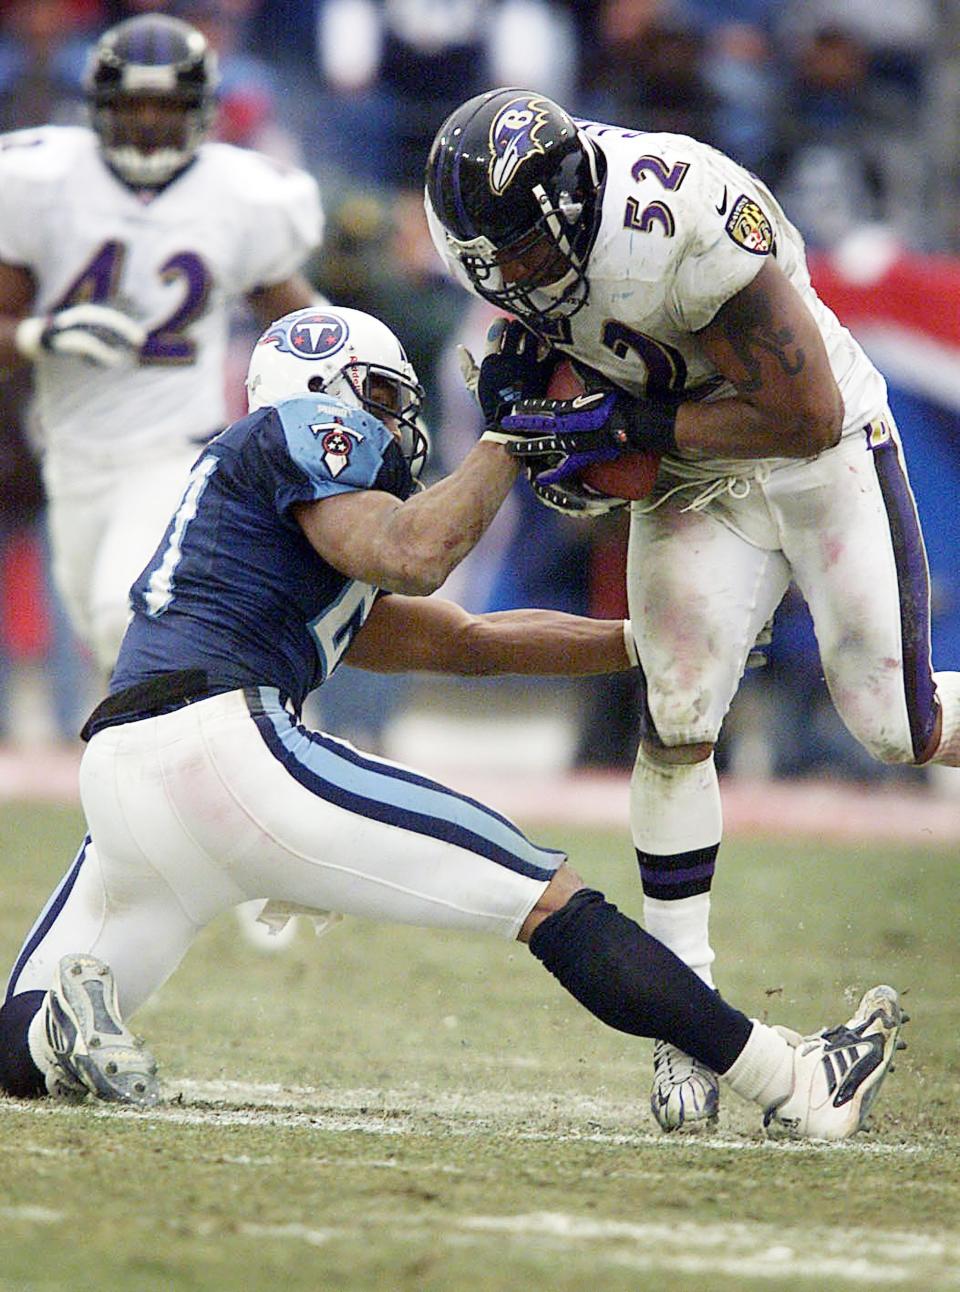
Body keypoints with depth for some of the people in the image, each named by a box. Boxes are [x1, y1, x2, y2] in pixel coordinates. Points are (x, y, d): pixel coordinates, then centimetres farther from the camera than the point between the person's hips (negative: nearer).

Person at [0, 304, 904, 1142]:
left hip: (114, 776, 8)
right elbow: (414, 558, -8)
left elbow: (468, 642, 37)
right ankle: (792, 1084, -5)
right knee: (550, 899, -4)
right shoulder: (300, 428, 9)